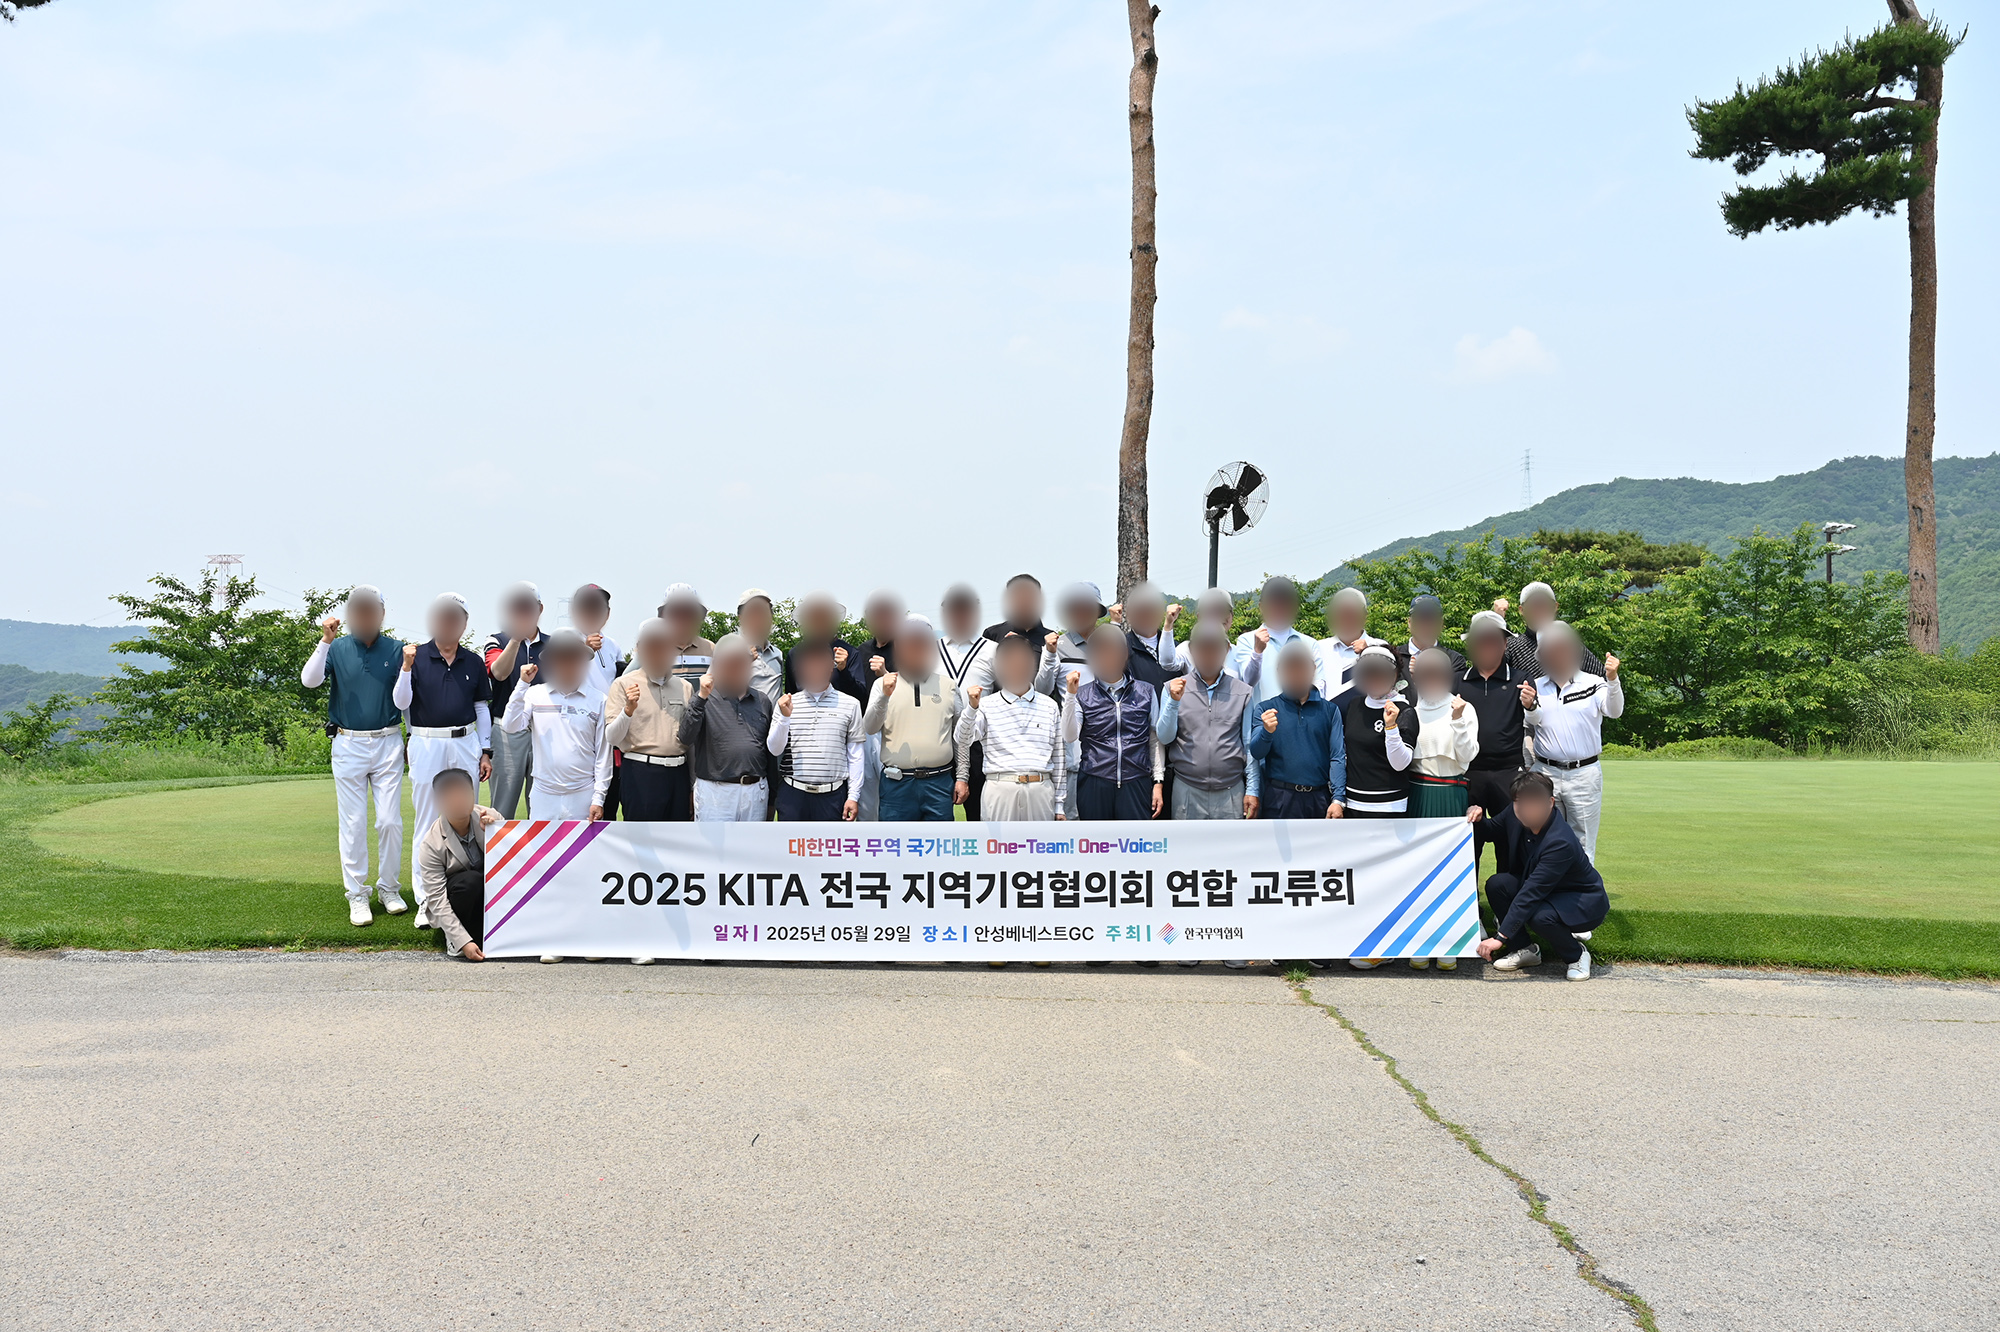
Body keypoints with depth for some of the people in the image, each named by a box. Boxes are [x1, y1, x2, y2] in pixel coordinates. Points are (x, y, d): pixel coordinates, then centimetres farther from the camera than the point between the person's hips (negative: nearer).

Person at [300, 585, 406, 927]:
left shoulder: (395, 650, 4)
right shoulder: (338, 649, 2)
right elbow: (309, 681, -14)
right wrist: (325, 640, -20)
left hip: (388, 743, 1)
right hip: (348, 745, 0)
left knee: (390, 821, 1)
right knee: (353, 823, 2)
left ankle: (389, 889, 16)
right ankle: (357, 896, 9)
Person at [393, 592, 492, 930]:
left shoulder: (473, 662, 8)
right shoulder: (417, 656, 0)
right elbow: (401, 703, -6)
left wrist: (486, 752, 10)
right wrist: (406, 667, -20)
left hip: (465, 744, 3)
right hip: (427, 746, -3)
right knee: (426, 823, 0)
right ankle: (425, 899, 3)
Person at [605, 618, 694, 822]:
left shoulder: (685, 688, 13)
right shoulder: (624, 684, 0)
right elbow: (612, 737, -6)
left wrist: (693, 786, 16)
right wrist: (629, 710, -23)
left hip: (677, 775, 4)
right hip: (640, 775, -4)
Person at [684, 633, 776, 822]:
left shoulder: (763, 702, 13)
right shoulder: (704, 700, 1)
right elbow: (686, 738, -14)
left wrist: (772, 798, 14)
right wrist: (702, 698, -21)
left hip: (755, 792, 4)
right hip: (716, 791, -4)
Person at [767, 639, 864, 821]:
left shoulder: (849, 705, 5)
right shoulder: (787, 703, 8)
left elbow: (856, 755, 6)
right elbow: (774, 750, 3)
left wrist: (853, 796, 0)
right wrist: (785, 717, -11)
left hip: (833, 794, -1)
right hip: (792, 793, 1)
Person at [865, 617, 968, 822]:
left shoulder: (947, 685, 12)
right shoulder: (883, 684, 7)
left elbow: (960, 736, 13)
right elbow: (869, 728, -5)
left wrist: (961, 777, 8)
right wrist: (884, 696, -19)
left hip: (939, 782, 1)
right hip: (897, 783, -1)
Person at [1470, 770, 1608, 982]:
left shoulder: (1561, 842, -36)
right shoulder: (1515, 814, -14)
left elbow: (1531, 893, -39)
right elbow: (1493, 830, 11)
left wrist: (1500, 937, -40)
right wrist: (1479, 818, -15)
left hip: (1585, 901, -7)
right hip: (1544, 889, 8)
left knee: (1541, 917, -36)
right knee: (1496, 885, -15)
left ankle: (1576, 954, -3)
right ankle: (1525, 949, 3)